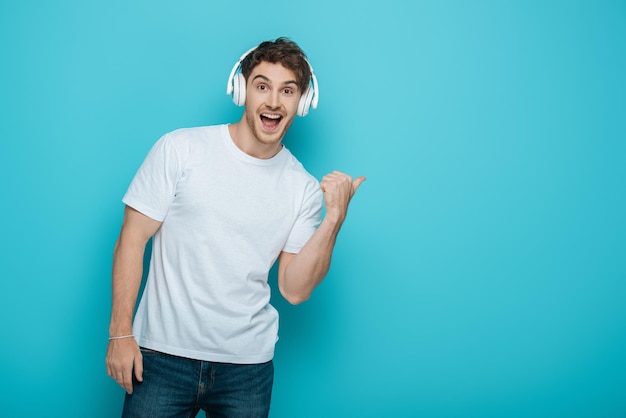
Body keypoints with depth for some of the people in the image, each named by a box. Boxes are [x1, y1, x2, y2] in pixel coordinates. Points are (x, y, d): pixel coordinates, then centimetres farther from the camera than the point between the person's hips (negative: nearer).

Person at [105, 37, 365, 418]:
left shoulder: (304, 188, 0)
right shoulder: (181, 149, -5)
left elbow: (295, 290, -3)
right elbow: (133, 238, -3)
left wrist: (334, 219, -12)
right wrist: (120, 332, -7)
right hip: (163, 355, -1)